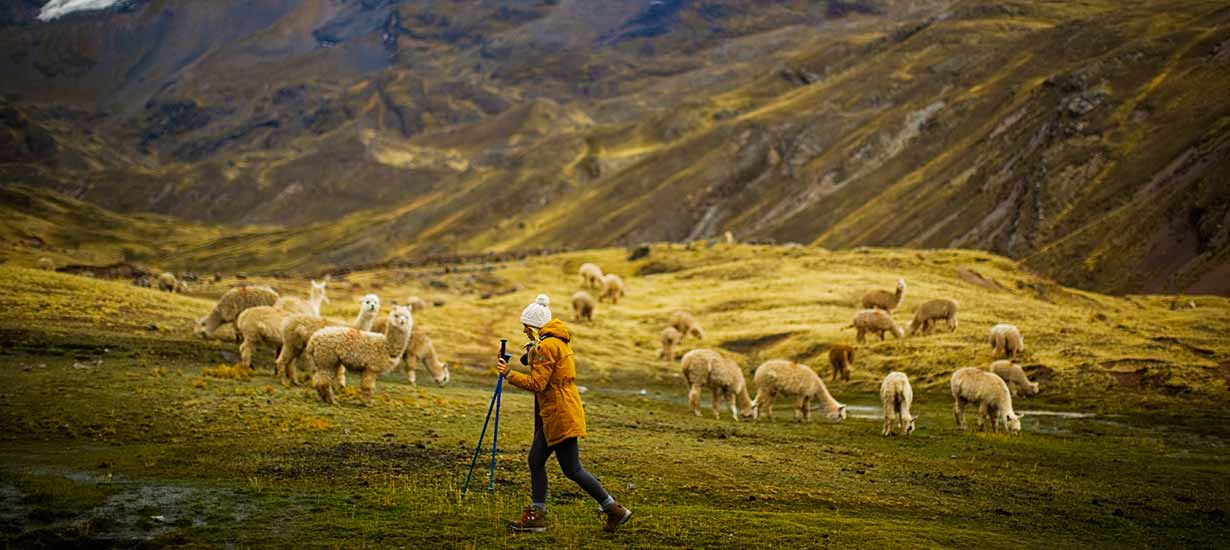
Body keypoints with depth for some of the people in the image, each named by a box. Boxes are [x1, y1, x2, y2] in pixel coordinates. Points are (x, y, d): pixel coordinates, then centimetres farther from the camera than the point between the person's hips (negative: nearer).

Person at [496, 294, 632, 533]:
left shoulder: (547, 346, -17)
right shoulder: (558, 341, 15)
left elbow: (537, 383, -19)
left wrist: (509, 374, -10)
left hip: (561, 415, -11)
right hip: (554, 414, 11)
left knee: (572, 469, -5)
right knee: (536, 460, 12)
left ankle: (615, 510, 1)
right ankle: (536, 515, 17)